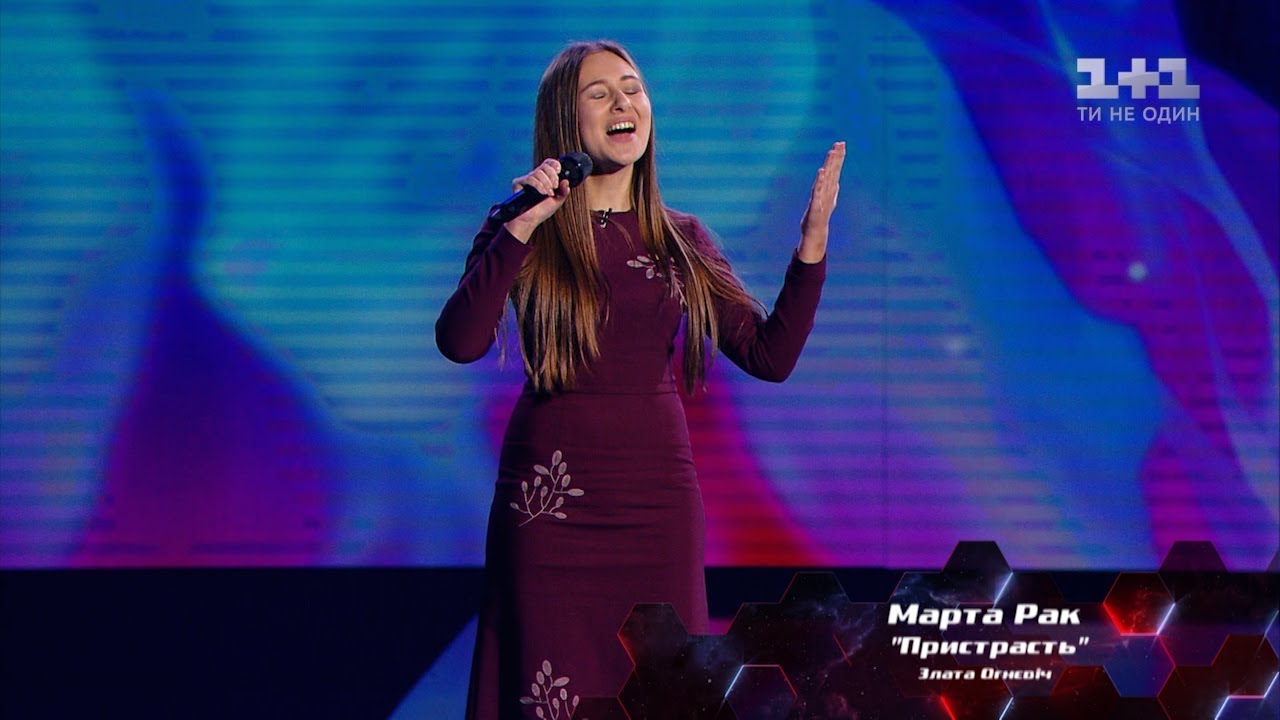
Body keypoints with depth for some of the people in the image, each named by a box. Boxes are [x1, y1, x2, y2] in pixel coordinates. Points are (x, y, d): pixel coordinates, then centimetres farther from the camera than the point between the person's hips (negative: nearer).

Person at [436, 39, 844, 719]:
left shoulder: (681, 238, 9)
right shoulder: (522, 229, 0)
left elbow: (770, 355, 3)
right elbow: (459, 343, -16)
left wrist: (812, 241, -6)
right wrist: (520, 230, -22)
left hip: (658, 496, 3)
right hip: (550, 503, -3)